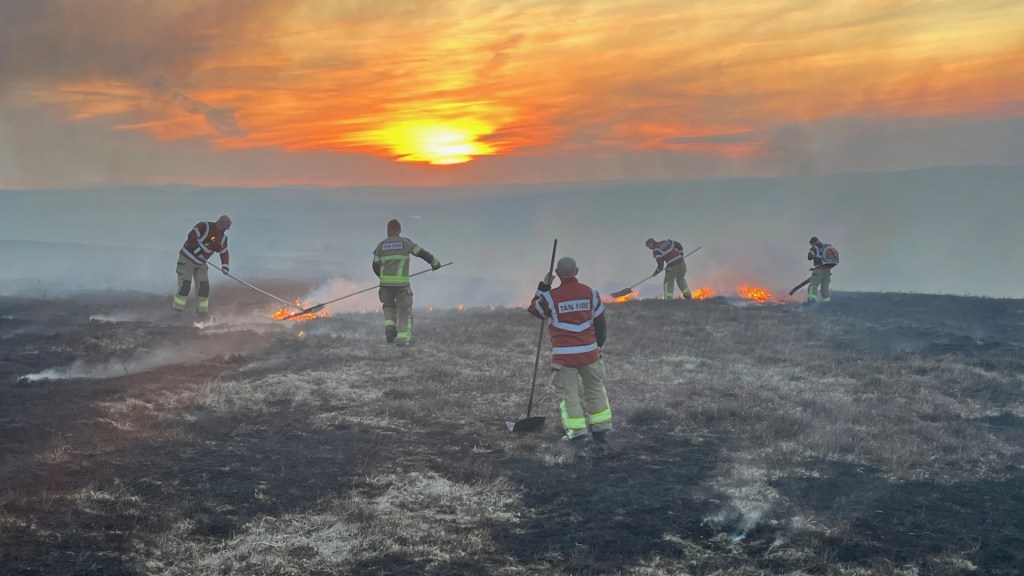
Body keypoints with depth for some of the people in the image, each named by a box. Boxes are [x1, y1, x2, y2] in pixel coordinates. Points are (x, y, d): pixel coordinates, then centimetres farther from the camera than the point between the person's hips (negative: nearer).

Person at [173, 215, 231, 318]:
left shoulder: (223, 238, 4)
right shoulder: (204, 227, -17)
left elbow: (224, 252, 7)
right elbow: (191, 236, -23)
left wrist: (224, 265, -8)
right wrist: (198, 251, -27)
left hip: (200, 263, 6)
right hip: (187, 259, -6)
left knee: (204, 286, -3)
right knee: (185, 285, -11)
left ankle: (202, 310, 7)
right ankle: (177, 310, -5)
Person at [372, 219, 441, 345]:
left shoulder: (381, 245, 9)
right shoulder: (406, 242, 1)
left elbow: (375, 266, 11)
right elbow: (423, 253, 4)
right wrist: (435, 262, 22)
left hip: (385, 282, 3)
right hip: (401, 283, -2)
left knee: (389, 306, 24)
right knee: (404, 310, 6)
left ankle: (389, 328, -1)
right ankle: (402, 338, -9)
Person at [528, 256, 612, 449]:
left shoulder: (551, 296, -9)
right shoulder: (590, 293, 0)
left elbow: (535, 309, 11)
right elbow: (600, 323, 8)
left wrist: (543, 287, 15)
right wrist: (598, 344, 23)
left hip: (564, 355, -3)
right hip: (589, 352, 3)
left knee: (569, 393, 6)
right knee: (595, 389, 16)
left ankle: (577, 434, 3)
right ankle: (601, 431, 22)